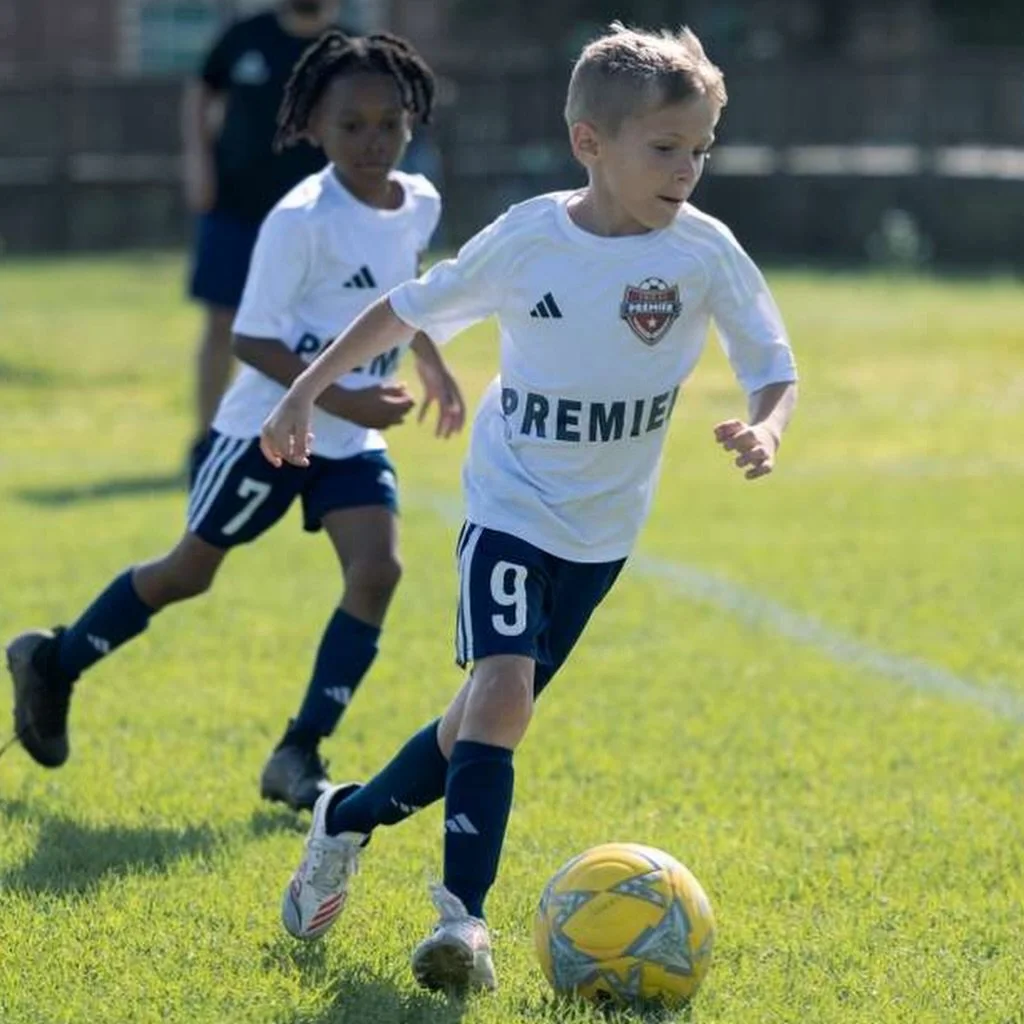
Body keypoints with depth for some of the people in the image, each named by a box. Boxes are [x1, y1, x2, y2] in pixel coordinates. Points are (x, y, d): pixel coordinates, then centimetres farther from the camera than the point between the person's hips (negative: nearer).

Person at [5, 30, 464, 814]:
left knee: (377, 571, -14)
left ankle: (299, 758, -7)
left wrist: (431, 364, 21)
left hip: (352, 439, 5)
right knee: (191, 572, 8)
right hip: (268, 426, -5)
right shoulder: (301, 220, -23)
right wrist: (340, 399, -28)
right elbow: (252, 340, -22)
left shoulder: (421, 205, -2)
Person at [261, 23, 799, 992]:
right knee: (503, 686, -23)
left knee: (488, 712, 10)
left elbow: (773, 366, -6)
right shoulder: (525, 239, -13)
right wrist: (306, 389, 5)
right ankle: (463, 913, -22)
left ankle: (348, 820, 34)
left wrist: (763, 428, -28)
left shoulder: (705, 251, -13)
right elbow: (407, 309, 1)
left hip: (602, 530, 3)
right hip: (510, 504, -3)